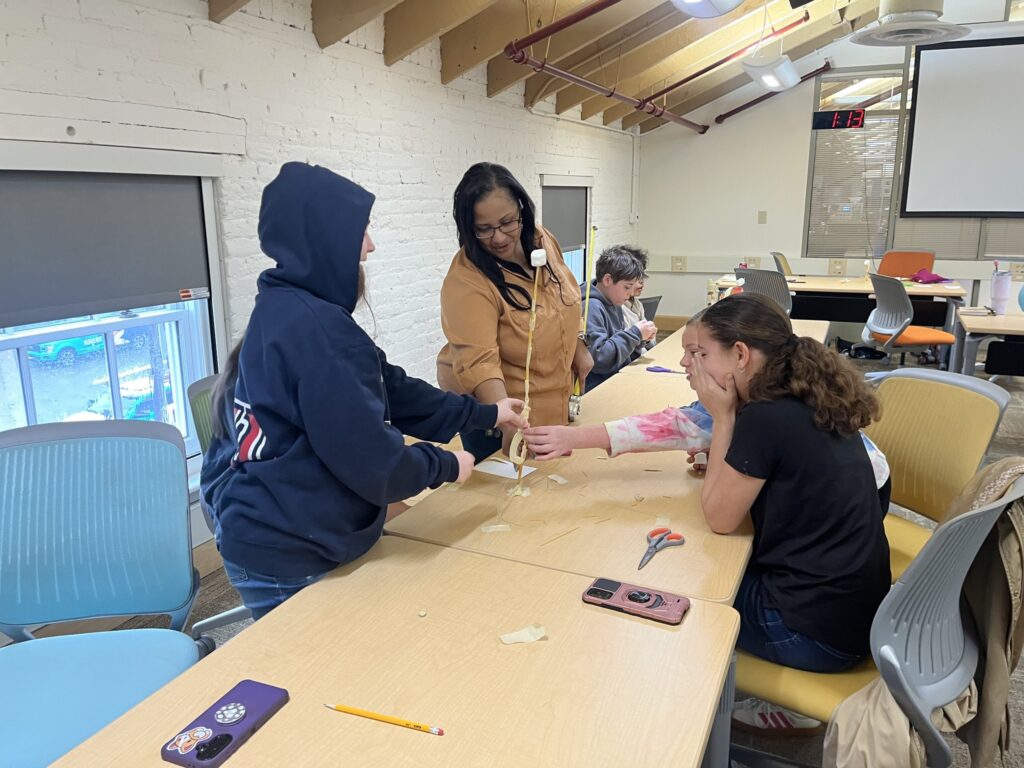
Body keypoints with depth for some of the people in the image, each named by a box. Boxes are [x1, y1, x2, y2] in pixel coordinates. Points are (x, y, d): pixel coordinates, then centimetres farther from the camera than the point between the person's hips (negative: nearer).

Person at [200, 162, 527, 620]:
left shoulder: (285, 310, 6)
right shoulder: (312, 328, -26)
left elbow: (390, 390, 11)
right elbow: (374, 463, -24)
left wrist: (485, 414, 14)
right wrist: (447, 465, -5)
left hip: (268, 542, 9)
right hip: (288, 560, -9)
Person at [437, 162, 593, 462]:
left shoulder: (542, 240, -7)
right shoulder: (466, 280, -28)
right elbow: (478, 361, -34)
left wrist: (579, 348, 10)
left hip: (554, 403, 7)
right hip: (493, 409, -6)